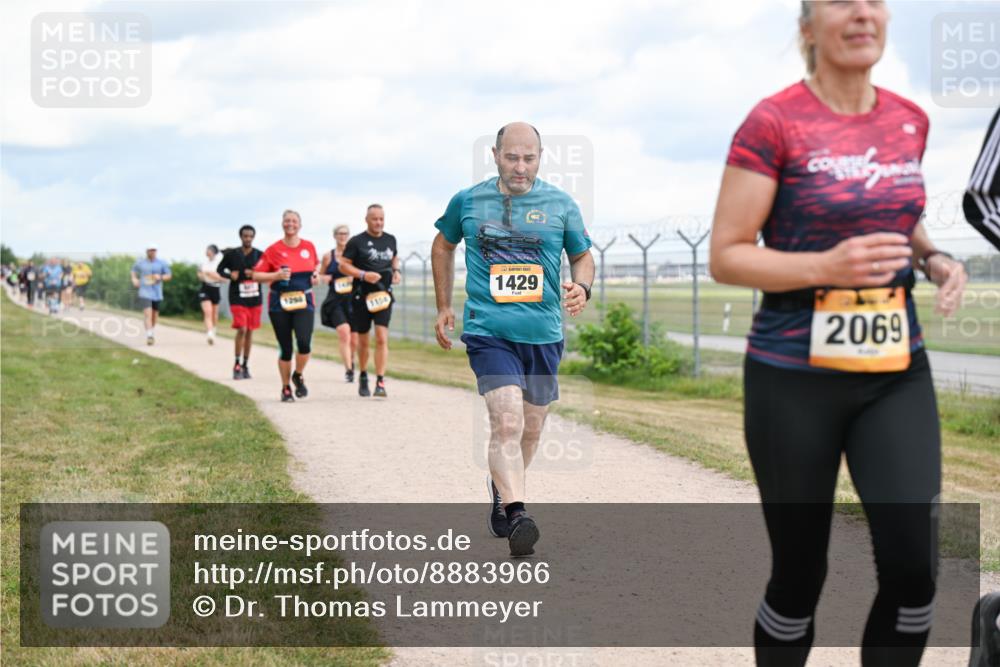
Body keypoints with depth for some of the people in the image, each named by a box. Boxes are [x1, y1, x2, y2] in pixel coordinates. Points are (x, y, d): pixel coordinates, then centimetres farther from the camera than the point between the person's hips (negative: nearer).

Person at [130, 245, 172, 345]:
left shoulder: (161, 263, 3)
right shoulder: (140, 262, 3)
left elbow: (169, 275, 7)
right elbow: (134, 272, 20)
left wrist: (160, 277, -12)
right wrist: (134, 279, 1)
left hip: (157, 293, 2)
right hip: (144, 292, -2)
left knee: (155, 313, 14)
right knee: (147, 313, -17)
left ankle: (153, 332, 39)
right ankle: (149, 335, -23)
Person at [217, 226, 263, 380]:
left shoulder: (259, 255, 3)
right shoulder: (231, 254, -1)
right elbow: (220, 270, 10)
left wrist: (255, 274, -11)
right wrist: (230, 275, -10)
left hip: (255, 299, 3)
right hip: (238, 299, -3)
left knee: (250, 331, 9)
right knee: (241, 329, -15)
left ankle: (245, 365, 21)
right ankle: (237, 365, -3)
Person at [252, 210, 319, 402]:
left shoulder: (309, 247, 5)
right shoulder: (273, 249, -3)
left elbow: (315, 266, 24)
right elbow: (256, 275, -2)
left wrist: (316, 276, 3)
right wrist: (277, 275, -17)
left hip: (304, 302, 1)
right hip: (280, 304, -1)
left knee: (304, 343, -18)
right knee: (286, 349, 1)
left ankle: (298, 376, 10)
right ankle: (285, 388, 20)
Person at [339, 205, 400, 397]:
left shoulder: (390, 240, 9)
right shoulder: (357, 242, -4)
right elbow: (343, 265, -5)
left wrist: (396, 270, 7)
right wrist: (363, 275, -18)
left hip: (383, 295, 2)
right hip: (362, 296, -2)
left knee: (382, 338, -12)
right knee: (363, 340, 10)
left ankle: (380, 382, -14)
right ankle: (363, 377, 31)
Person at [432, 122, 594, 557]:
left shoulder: (561, 205, 4)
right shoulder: (467, 202, 3)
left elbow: (582, 257, 15)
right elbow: (443, 247, 21)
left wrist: (582, 287, -7)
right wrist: (443, 307, 20)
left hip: (543, 335, 3)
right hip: (489, 332, -3)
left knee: (530, 430, 14)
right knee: (507, 422, -20)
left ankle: (500, 489, 41)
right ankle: (516, 515, -28)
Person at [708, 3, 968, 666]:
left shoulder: (910, 121, 6)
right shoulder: (773, 123, -11)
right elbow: (726, 256, -9)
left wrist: (934, 258, 2)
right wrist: (826, 267, -24)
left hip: (896, 371, 4)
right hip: (795, 376, -4)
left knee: (914, 566, -8)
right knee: (800, 573, 6)